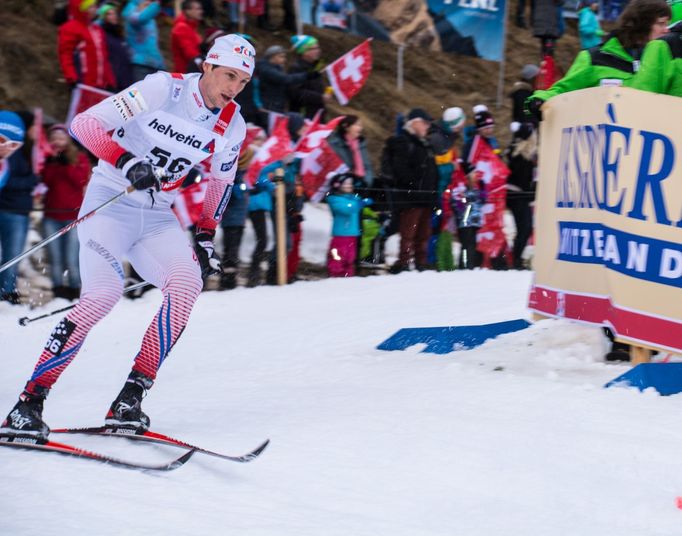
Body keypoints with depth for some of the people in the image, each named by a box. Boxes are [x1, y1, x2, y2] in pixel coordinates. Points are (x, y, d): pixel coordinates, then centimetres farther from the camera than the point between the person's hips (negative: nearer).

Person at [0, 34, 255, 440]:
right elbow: (85, 123, -18)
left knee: (188, 283, -23)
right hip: (110, 204, -5)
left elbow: (221, 181, 20)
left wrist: (206, 236, 15)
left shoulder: (232, 127, 1)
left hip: (159, 217, 5)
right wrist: (127, 162, -32)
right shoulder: (163, 90, -15)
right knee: (104, 293, -25)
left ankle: (130, 399, -18)